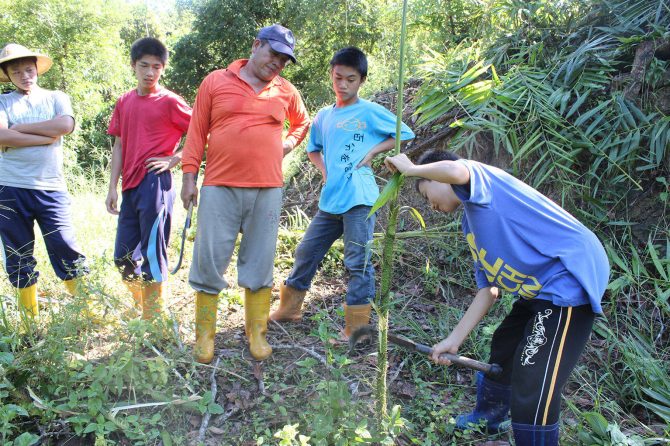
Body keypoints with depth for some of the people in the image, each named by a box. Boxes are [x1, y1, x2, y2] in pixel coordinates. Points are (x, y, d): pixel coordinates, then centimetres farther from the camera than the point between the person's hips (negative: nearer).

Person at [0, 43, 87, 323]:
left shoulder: (57, 98, 11)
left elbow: (66, 125, -11)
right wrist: (47, 137, -11)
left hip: (51, 189, -1)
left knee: (66, 252, -4)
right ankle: (30, 319, 18)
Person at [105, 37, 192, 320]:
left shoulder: (169, 101, -4)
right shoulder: (124, 102, 13)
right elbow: (119, 146, 14)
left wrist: (173, 159, -10)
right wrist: (112, 188, 9)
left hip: (155, 183, -7)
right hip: (130, 187, 7)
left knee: (152, 254, -3)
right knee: (123, 257, 11)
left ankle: (154, 319, 10)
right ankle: (139, 313, 28)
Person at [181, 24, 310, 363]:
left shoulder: (286, 92, 10)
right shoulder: (216, 81, 4)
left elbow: (302, 122, 30)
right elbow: (197, 131, 5)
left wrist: (288, 143, 11)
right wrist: (189, 176, 0)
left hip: (267, 189, 2)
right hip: (219, 187, -2)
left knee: (260, 263, 7)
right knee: (209, 261, 0)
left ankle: (257, 333, 18)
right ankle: (204, 335, 12)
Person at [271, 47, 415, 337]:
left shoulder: (371, 112, -2)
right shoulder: (324, 115, 13)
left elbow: (405, 136, 1)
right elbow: (314, 149, 26)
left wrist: (373, 151, -8)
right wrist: (324, 170, 8)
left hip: (359, 200, -6)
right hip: (330, 199, 6)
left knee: (358, 263, -3)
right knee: (307, 252, 14)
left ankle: (356, 328, 5)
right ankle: (289, 309, 30)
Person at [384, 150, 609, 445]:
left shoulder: (479, 175, -6)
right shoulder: (471, 223, 19)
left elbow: (454, 170, -34)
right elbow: (489, 288, 18)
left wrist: (411, 169, -15)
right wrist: (454, 340, 17)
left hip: (570, 278, -11)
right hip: (540, 288, 11)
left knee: (533, 388, -12)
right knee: (504, 346, 30)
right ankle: (489, 418, 55)